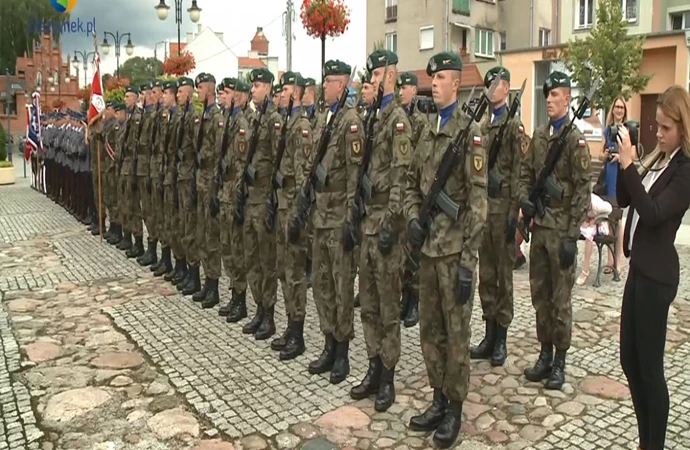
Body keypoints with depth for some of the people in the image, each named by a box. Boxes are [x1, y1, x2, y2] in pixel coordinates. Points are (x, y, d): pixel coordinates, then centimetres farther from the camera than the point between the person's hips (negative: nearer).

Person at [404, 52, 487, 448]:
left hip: (455, 250, -7)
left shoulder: (470, 132, -9)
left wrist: (468, 261, -17)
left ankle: (455, 407, 20)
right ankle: (438, 399, 30)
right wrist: (412, 219, -2)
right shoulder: (428, 133, 13)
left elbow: (479, 201, -14)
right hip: (428, 247, 7)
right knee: (430, 330, 15)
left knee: (456, 333, 5)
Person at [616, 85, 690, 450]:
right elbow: (624, 200, 12)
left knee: (649, 366, 1)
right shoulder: (657, 158, 11)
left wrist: (628, 165, -25)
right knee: (629, 360, 15)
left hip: (657, 273, -8)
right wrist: (623, 163, -2)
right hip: (639, 265, 8)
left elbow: (652, 213, -22)